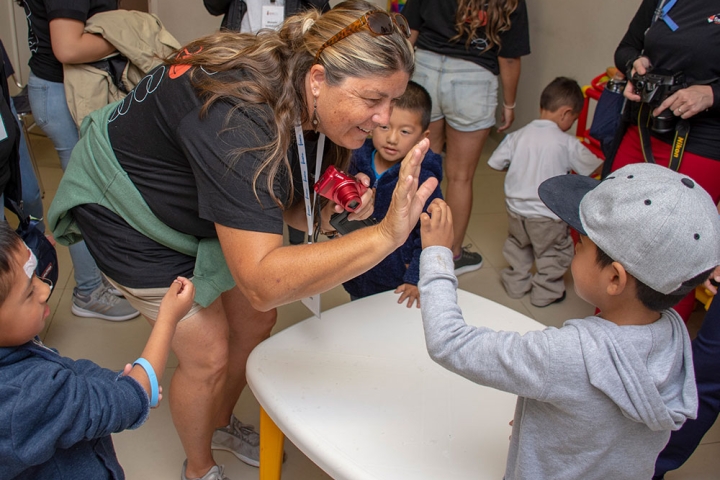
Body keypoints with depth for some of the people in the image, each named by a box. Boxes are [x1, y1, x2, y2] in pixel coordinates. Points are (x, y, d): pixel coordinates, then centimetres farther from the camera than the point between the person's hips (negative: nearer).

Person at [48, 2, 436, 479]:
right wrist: (385, 235, -55)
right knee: (208, 353, -4)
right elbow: (262, 282, -48)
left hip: (197, 205, 8)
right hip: (126, 206, -7)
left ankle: (220, 423, 40)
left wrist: (331, 212, -26)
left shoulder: (307, 104, -17)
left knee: (255, 321, 11)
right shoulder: (237, 120, -42)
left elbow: (283, 206, -4)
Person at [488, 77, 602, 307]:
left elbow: (496, 162, 2)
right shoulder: (568, 143, -14)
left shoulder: (518, 135, -4)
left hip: (516, 208, 4)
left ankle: (516, 283, 38)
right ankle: (546, 292, 28)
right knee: (554, 253, 18)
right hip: (548, 214, -4)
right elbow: (594, 169, -8)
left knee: (518, 245, 27)